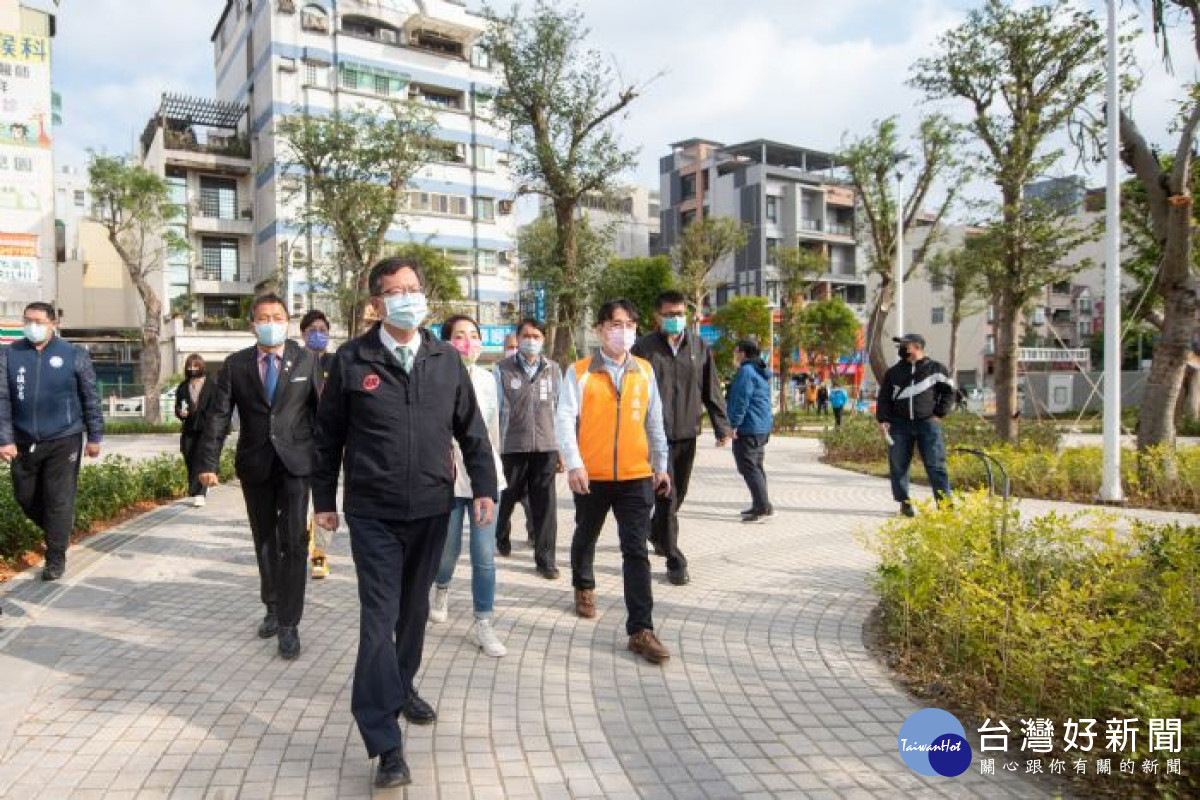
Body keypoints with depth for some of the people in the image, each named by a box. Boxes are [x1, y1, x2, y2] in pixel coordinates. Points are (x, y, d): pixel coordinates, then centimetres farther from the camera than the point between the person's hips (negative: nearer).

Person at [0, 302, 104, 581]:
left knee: (59, 501, -1)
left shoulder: (74, 355, -2)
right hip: (23, 442, 3)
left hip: (63, 441, -3)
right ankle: (58, 533, 38)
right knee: (26, 497, 13)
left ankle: (56, 558, 10)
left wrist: (94, 436, 0)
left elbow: (90, 398, 1)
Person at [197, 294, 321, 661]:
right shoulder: (235, 365, 3)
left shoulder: (306, 360, 0)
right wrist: (208, 462, -9)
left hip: (295, 461, -2)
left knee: (293, 541, -8)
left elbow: (322, 410, 1)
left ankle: (289, 623, 0)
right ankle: (273, 609, 32)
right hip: (254, 465, 3)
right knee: (265, 541, 15)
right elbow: (219, 415, -1)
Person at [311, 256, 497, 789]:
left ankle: (403, 687, 41)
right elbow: (328, 436, 4)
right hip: (372, 513, -3)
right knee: (379, 617, -4)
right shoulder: (351, 360, -3)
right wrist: (324, 499, 6)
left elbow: (471, 429, 8)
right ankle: (385, 743, 2)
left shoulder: (447, 360, 4)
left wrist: (484, 487, 1)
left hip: (432, 508, 3)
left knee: (415, 608, 18)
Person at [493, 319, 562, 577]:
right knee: (507, 497, 13)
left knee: (544, 505, 1)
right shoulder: (503, 369, 1)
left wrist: (563, 448, 9)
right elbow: (494, 410, 2)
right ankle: (500, 536, 41)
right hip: (512, 447, -1)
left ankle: (546, 559, 10)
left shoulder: (554, 370, 8)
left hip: (546, 448, 1)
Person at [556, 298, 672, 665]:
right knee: (586, 537, 21)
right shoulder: (579, 372, -5)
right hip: (592, 476, 0)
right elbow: (565, 419, -11)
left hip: (636, 477, 1)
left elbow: (654, 422, 11)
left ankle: (641, 630, -1)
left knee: (636, 551, -5)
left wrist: (661, 465, 14)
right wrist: (573, 464, -22)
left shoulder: (645, 371, 4)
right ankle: (584, 587, 50)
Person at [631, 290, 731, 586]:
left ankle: (655, 531, 42)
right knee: (666, 496, -5)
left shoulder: (699, 347, 8)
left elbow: (711, 390, 11)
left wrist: (721, 426, 6)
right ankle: (675, 561, 2)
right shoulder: (644, 348, -2)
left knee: (677, 494, 15)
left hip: (686, 434, 4)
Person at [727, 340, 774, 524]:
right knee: (757, 467, 15)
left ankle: (763, 507, -12)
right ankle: (760, 506, 21)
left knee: (748, 468, -9)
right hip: (763, 428, 10)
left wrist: (734, 424, -17)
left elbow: (741, 400, -20)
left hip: (747, 428, -10)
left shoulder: (746, 371, -13)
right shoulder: (761, 374, 18)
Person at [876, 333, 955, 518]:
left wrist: (939, 413, 2)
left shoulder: (935, 369, 4)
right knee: (898, 465, 3)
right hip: (899, 425, 3)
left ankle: (945, 503, 0)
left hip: (927, 423, -2)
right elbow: (884, 398, 10)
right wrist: (883, 419, -2)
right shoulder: (893, 372, 9)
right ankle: (904, 502, 13)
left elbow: (949, 391, 10)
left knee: (936, 465, -4)